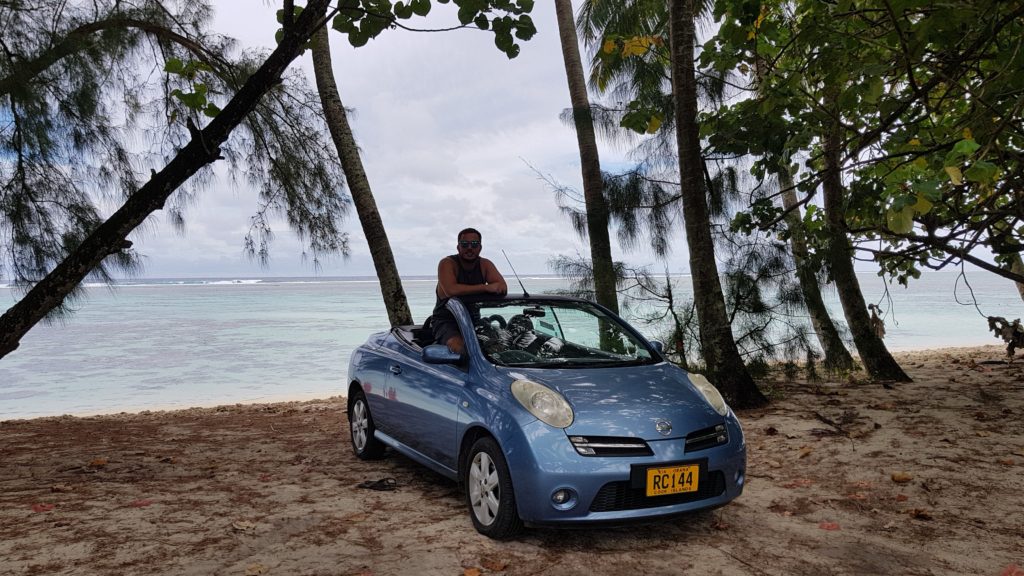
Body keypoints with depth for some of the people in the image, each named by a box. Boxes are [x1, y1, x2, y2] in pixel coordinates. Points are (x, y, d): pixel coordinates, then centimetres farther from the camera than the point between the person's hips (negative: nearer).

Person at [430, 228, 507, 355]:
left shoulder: (485, 265, 5)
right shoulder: (447, 263, -10)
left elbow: (503, 288, -10)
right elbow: (451, 290, -28)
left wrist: (466, 290, -22)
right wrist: (486, 288, -28)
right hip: (445, 321, -5)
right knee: (458, 347, -34)